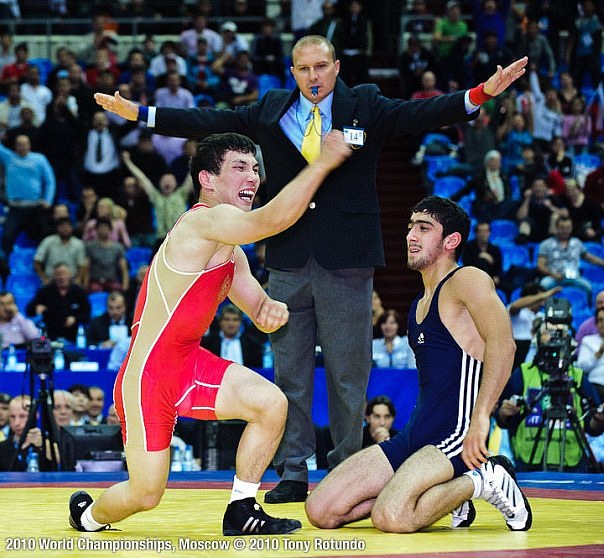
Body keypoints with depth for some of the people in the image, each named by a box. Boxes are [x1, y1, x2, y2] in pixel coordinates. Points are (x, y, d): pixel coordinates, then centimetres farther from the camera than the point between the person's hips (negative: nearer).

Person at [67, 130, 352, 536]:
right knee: (146, 494, -2)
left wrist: (271, 311, -10)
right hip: (147, 375, -8)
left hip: (190, 363, 8)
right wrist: (323, 163, -37)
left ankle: (241, 512, 2)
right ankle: (89, 515, 32)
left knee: (272, 403, -13)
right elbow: (273, 220, -37)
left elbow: (260, 310, 14)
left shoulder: (231, 252, 11)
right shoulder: (204, 221, -20)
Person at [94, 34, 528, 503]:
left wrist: (481, 94, -23)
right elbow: (209, 123, 7)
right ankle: (293, 473, 13)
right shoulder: (271, 111, 10)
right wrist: (137, 113, 2)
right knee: (290, 373, 6)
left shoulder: (366, 107, 4)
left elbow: (419, 115, -8)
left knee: (348, 373, 3)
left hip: (346, 263, -2)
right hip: (289, 264, 2)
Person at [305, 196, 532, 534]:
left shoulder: (467, 281, -6)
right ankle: (443, 493, 10)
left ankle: (480, 482, -5)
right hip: (414, 437, 9)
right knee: (320, 512, -3)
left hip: (457, 435, -9)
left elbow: (502, 343, -22)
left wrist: (480, 417, -32)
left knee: (390, 517, -32)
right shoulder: (420, 303, 22)